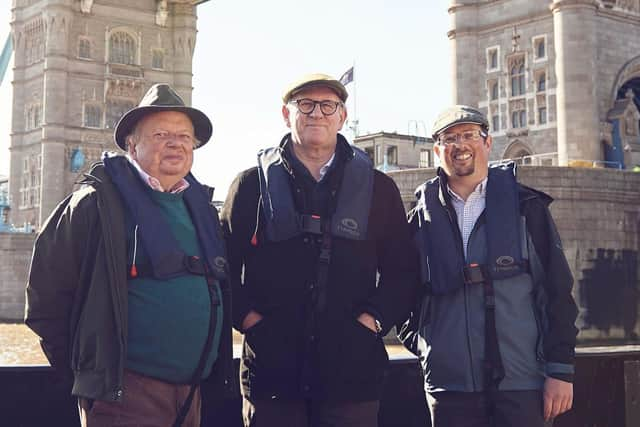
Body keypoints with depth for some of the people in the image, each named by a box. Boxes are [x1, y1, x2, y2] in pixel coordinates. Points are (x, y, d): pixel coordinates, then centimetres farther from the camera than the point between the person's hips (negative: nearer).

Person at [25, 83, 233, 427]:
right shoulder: (99, 201, -8)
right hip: (122, 394, -7)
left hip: (191, 392, 7)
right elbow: (47, 288, -5)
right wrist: (75, 367, -1)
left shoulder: (200, 206, 12)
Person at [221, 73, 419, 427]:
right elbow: (224, 264, 7)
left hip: (351, 368, 1)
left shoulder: (378, 188, 10)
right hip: (271, 369, 0)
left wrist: (374, 317, -3)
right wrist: (247, 317, -5)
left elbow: (402, 270, 10)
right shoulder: (252, 184, 8)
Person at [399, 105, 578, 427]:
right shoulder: (423, 217, 9)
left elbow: (557, 290, 2)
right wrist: (418, 343, 6)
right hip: (448, 384, 2)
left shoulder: (526, 206, 4)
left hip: (520, 381, -1)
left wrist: (561, 370, -3)